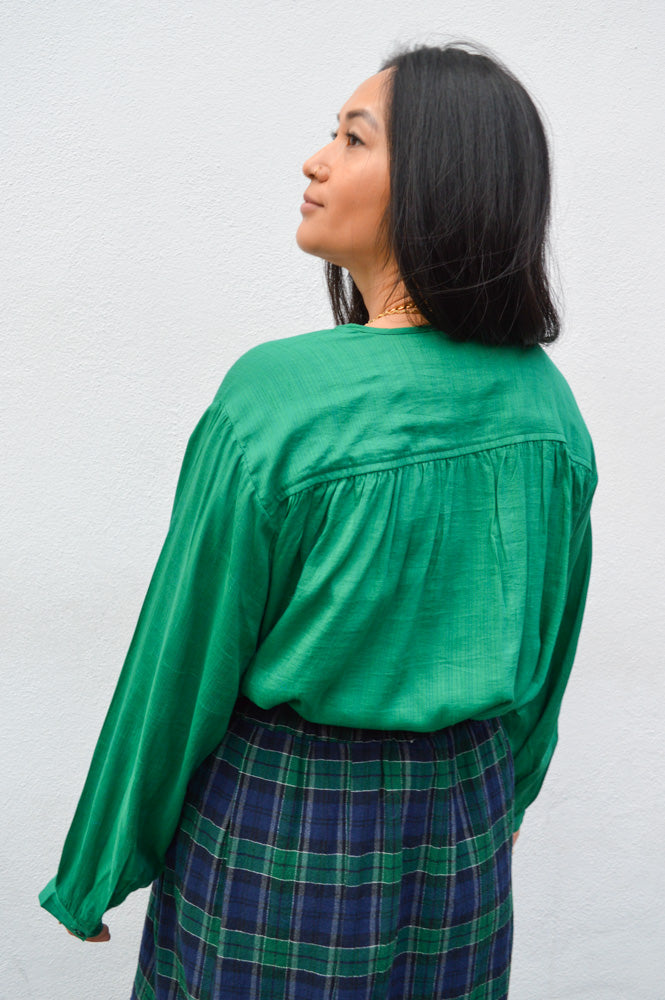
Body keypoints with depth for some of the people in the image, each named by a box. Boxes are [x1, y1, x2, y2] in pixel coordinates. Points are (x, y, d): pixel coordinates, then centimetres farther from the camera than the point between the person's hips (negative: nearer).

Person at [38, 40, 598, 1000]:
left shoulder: (276, 396, -24)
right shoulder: (547, 401, -7)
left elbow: (185, 660, -16)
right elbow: (546, 655, 4)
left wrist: (100, 866, -1)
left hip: (282, 826, -4)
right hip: (463, 830, 5)